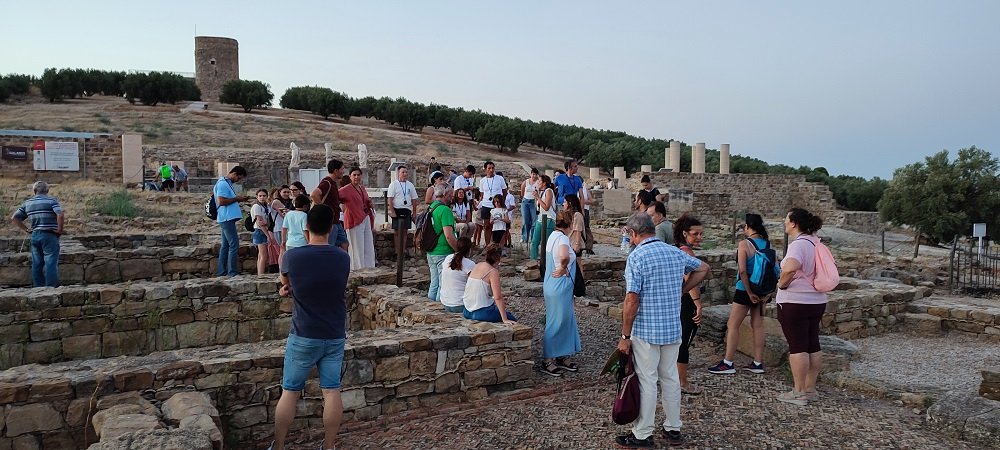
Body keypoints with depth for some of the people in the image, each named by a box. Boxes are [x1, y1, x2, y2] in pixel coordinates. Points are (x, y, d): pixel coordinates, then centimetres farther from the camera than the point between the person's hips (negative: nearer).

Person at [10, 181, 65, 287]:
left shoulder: (27, 203, 10)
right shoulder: (51, 200, -7)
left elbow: (14, 218, 10)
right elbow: (61, 215, -23)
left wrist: (26, 229, 11)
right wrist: (59, 229, -11)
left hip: (34, 235, 5)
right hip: (49, 235, -5)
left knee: (37, 264, 11)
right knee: (51, 263, -5)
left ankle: (38, 288, 16)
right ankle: (52, 287, -6)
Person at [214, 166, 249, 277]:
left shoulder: (227, 183, 19)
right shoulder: (223, 184, -12)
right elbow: (221, 201, -21)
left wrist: (239, 199, 11)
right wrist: (237, 198, -14)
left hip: (227, 219, 11)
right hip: (227, 218, -11)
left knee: (226, 245, 12)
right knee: (234, 244, -10)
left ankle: (222, 272, 16)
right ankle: (232, 272, -9)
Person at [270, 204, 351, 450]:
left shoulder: (292, 256, -13)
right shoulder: (343, 258, -4)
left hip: (303, 337, -2)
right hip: (335, 337, 3)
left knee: (290, 392, 9)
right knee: (332, 391, 9)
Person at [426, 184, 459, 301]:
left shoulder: (430, 208, 12)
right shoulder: (445, 210, -17)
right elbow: (449, 236, -22)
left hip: (430, 252, 9)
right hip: (443, 253, -9)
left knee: (434, 285, 16)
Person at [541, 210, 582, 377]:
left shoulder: (554, 235, 8)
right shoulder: (562, 238, -21)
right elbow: (564, 256, -42)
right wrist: (563, 268, -23)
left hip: (553, 286, 10)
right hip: (560, 288, -10)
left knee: (566, 321, 18)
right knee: (555, 324, 1)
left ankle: (562, 358, 29)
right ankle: (547, 362, 12)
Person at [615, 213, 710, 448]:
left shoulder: (636, 257, -15)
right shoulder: (675, 252, 6)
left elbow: (632, 299, -19)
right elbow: (703, 268, 22)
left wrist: (625, 335, -12)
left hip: (646, 331, -6)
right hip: (674, 329, 6)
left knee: (647, 381, 2)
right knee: (670, 378, 16)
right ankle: (674, 429, 26)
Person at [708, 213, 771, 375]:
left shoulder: (744, 244, -14)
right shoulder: (768, 244, 5)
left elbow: (742, 271, -20)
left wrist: (749, 292, -15)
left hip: (745, 290, -7)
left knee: (732, 325, 1)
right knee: (758, 326, 12)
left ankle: (728, 363, 4)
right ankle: (758, 363, 17)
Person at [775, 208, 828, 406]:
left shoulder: (799, 244, -18)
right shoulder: (815, 243, 10)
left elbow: (790, 268, -37)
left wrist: (781, 283, -20)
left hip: (795, 302, -9)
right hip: (816, 301, 9)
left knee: (797, 346, -3)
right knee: (813, 345, 12)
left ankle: (799, 392, 2)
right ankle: (810, 389, 21)